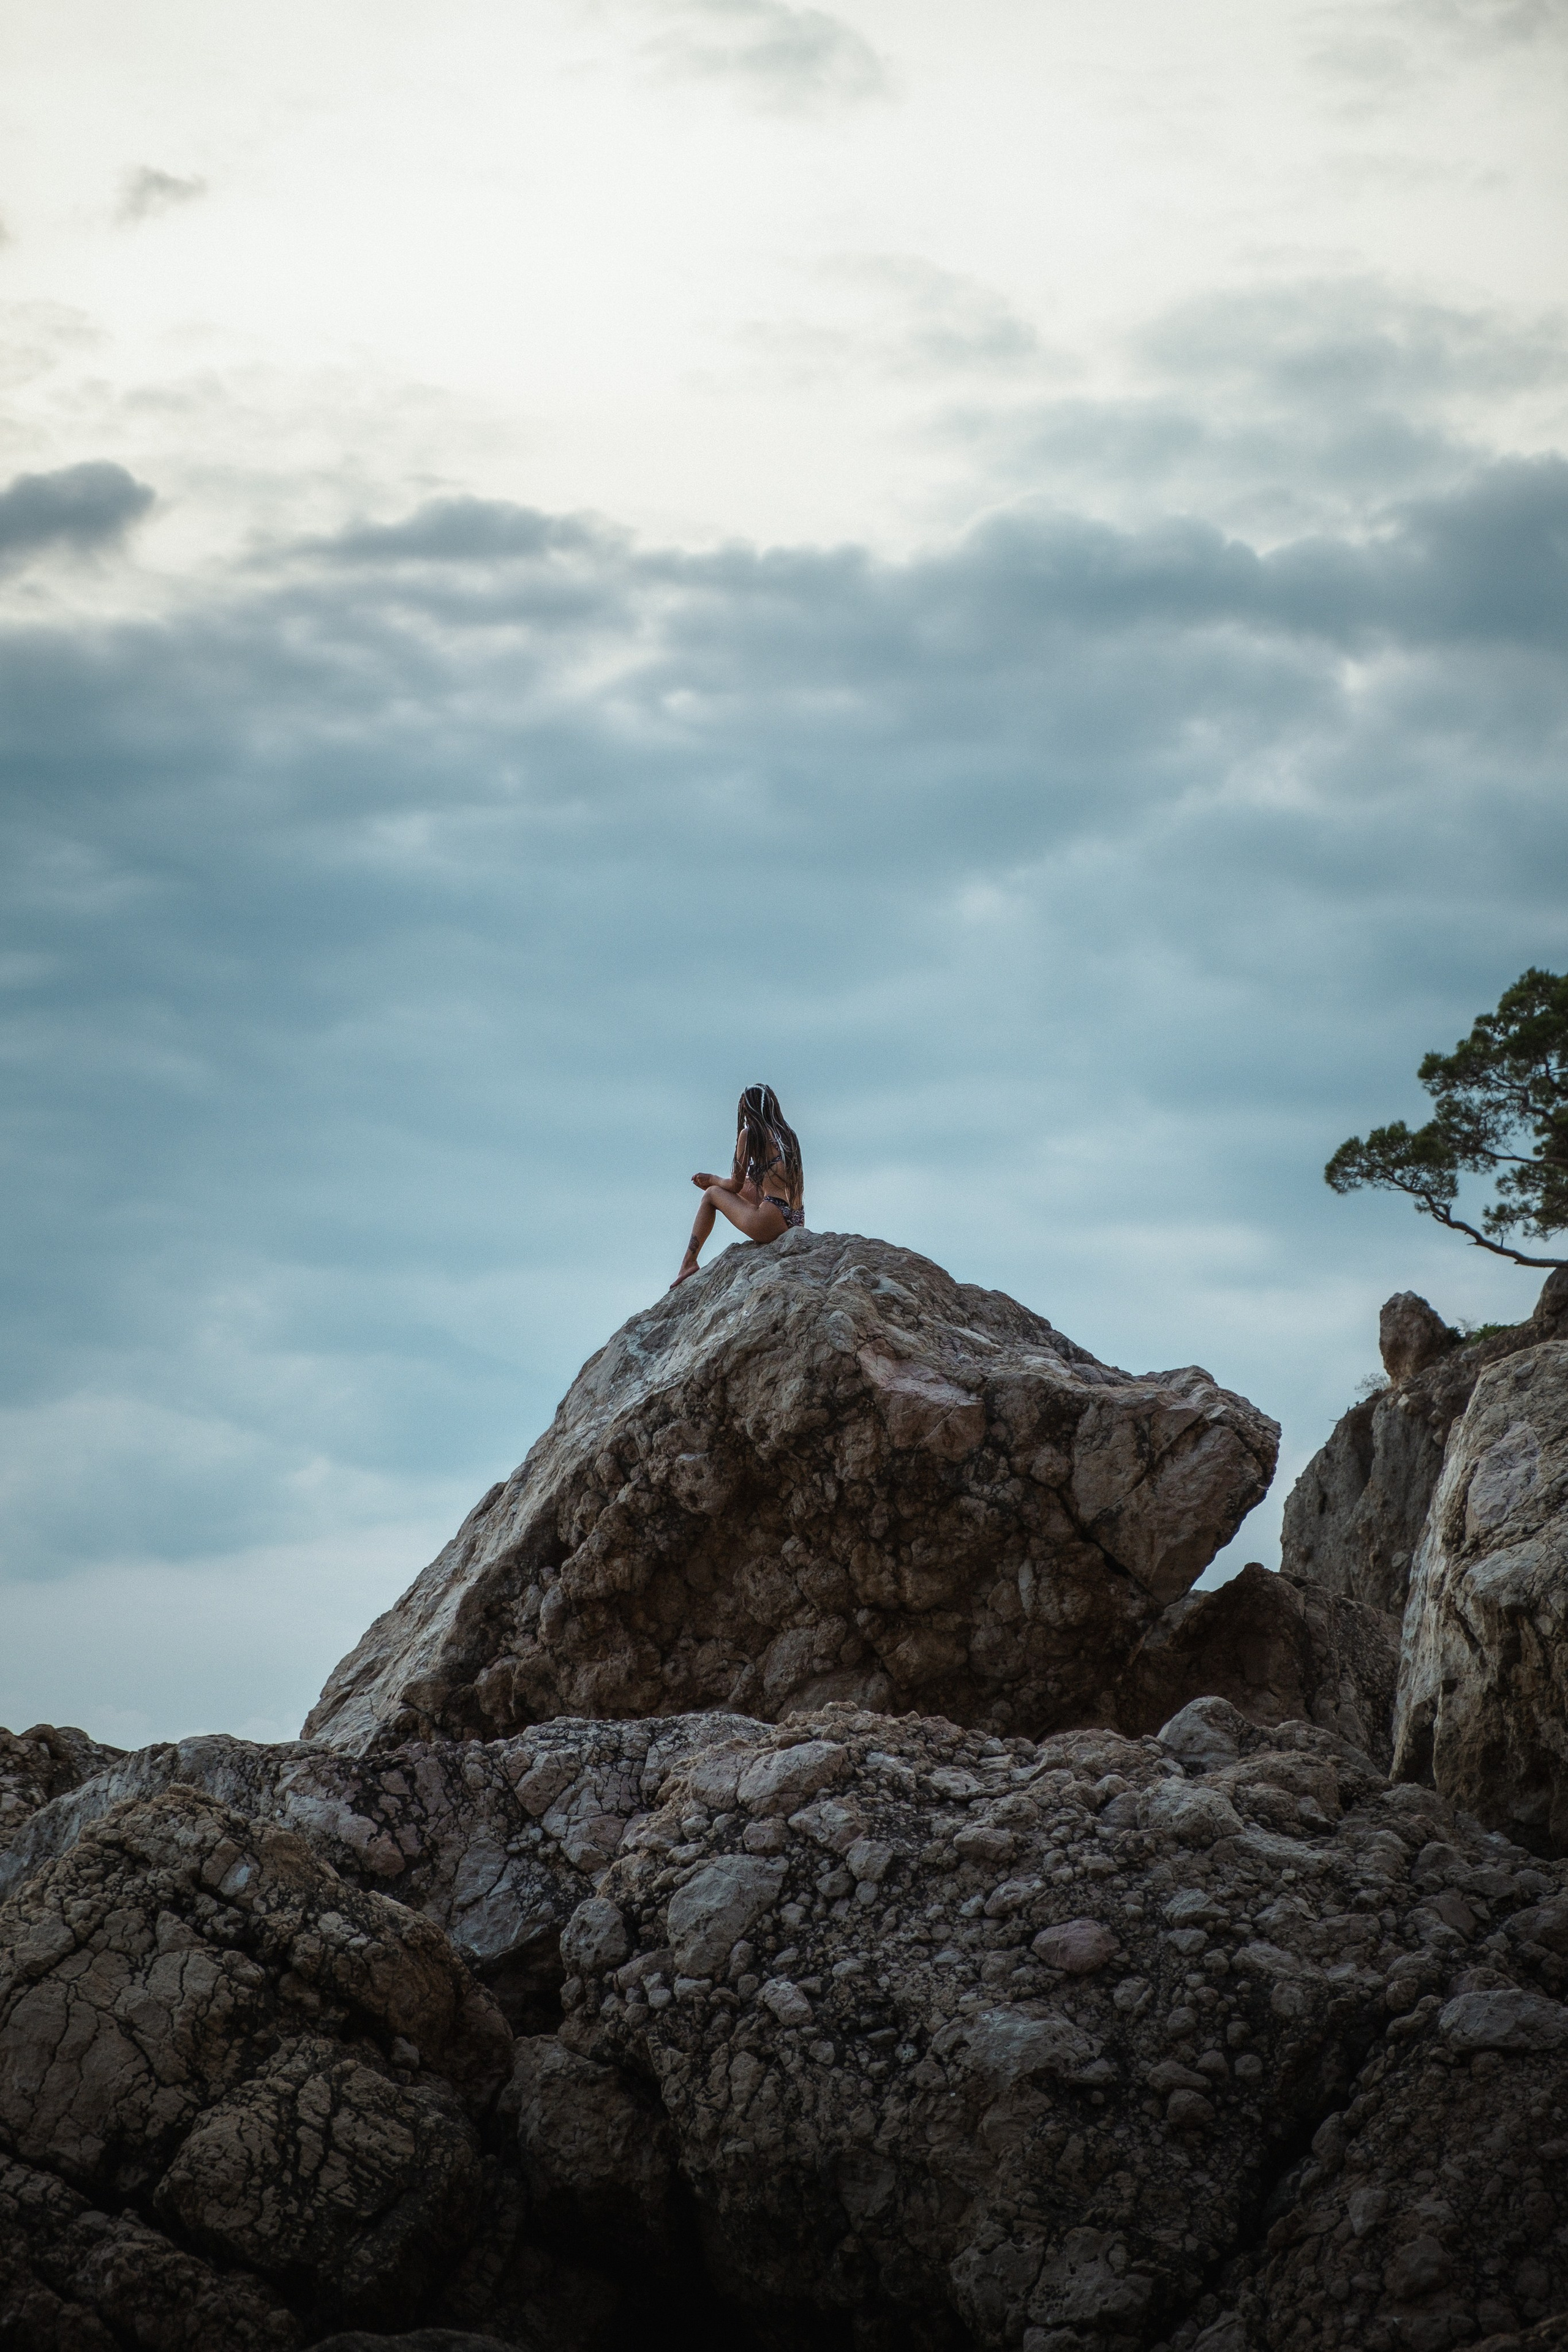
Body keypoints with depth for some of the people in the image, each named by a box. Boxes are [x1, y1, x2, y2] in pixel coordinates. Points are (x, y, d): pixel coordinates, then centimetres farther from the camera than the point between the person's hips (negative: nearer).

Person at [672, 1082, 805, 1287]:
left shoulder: (750, 1134, -1)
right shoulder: (788, 1135, 20)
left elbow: (736, 1185, 2)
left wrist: (712, 1180, 25)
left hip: (771, 1222, -7)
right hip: (797, 1222, 7)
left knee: (711, 1194, 15)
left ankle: (688, 1263, 14)